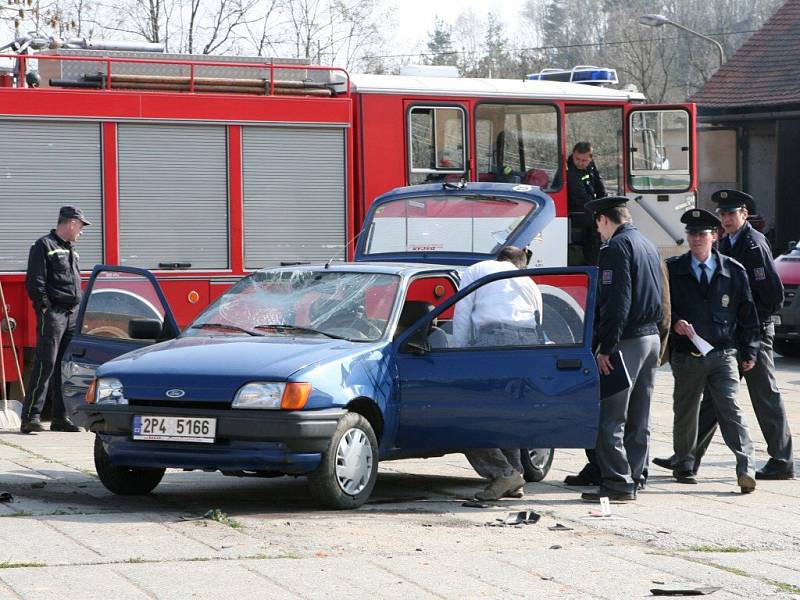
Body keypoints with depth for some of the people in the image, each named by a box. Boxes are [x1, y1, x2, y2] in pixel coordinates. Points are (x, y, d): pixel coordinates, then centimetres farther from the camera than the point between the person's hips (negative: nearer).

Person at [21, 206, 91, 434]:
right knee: (45, 364, -13)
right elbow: (35, 281, -12)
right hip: (52, 313, -9)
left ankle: (60, 417, 15)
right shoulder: (44, 246, -5)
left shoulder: (70, 250, 21)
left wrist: (78, 310, 16)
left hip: (71, 314, 9)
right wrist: (45, 307, -17)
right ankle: (31, 417, -15)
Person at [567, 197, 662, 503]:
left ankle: (617, 483, -11)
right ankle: (632, 478, 17)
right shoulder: (648, 246, 17)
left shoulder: (617, 248, -12)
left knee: (610, 418, -8)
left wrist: (606, 348, -19)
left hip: (626, 340, -9)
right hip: (652, 338, 9)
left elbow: (616, 302, -19)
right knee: (638, 418, 13)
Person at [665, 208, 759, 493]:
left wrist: (749, 352, 5)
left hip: (723, 355, -1)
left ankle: (746, 468, -20)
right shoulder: (673, 270, 5)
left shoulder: (734, 272, 6)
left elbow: (748, 314, 9)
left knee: (730, 409, -13)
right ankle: (684, 465, 27)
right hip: (686, 357, 1)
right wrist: (675, 322, -14)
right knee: (685, 412, 10)